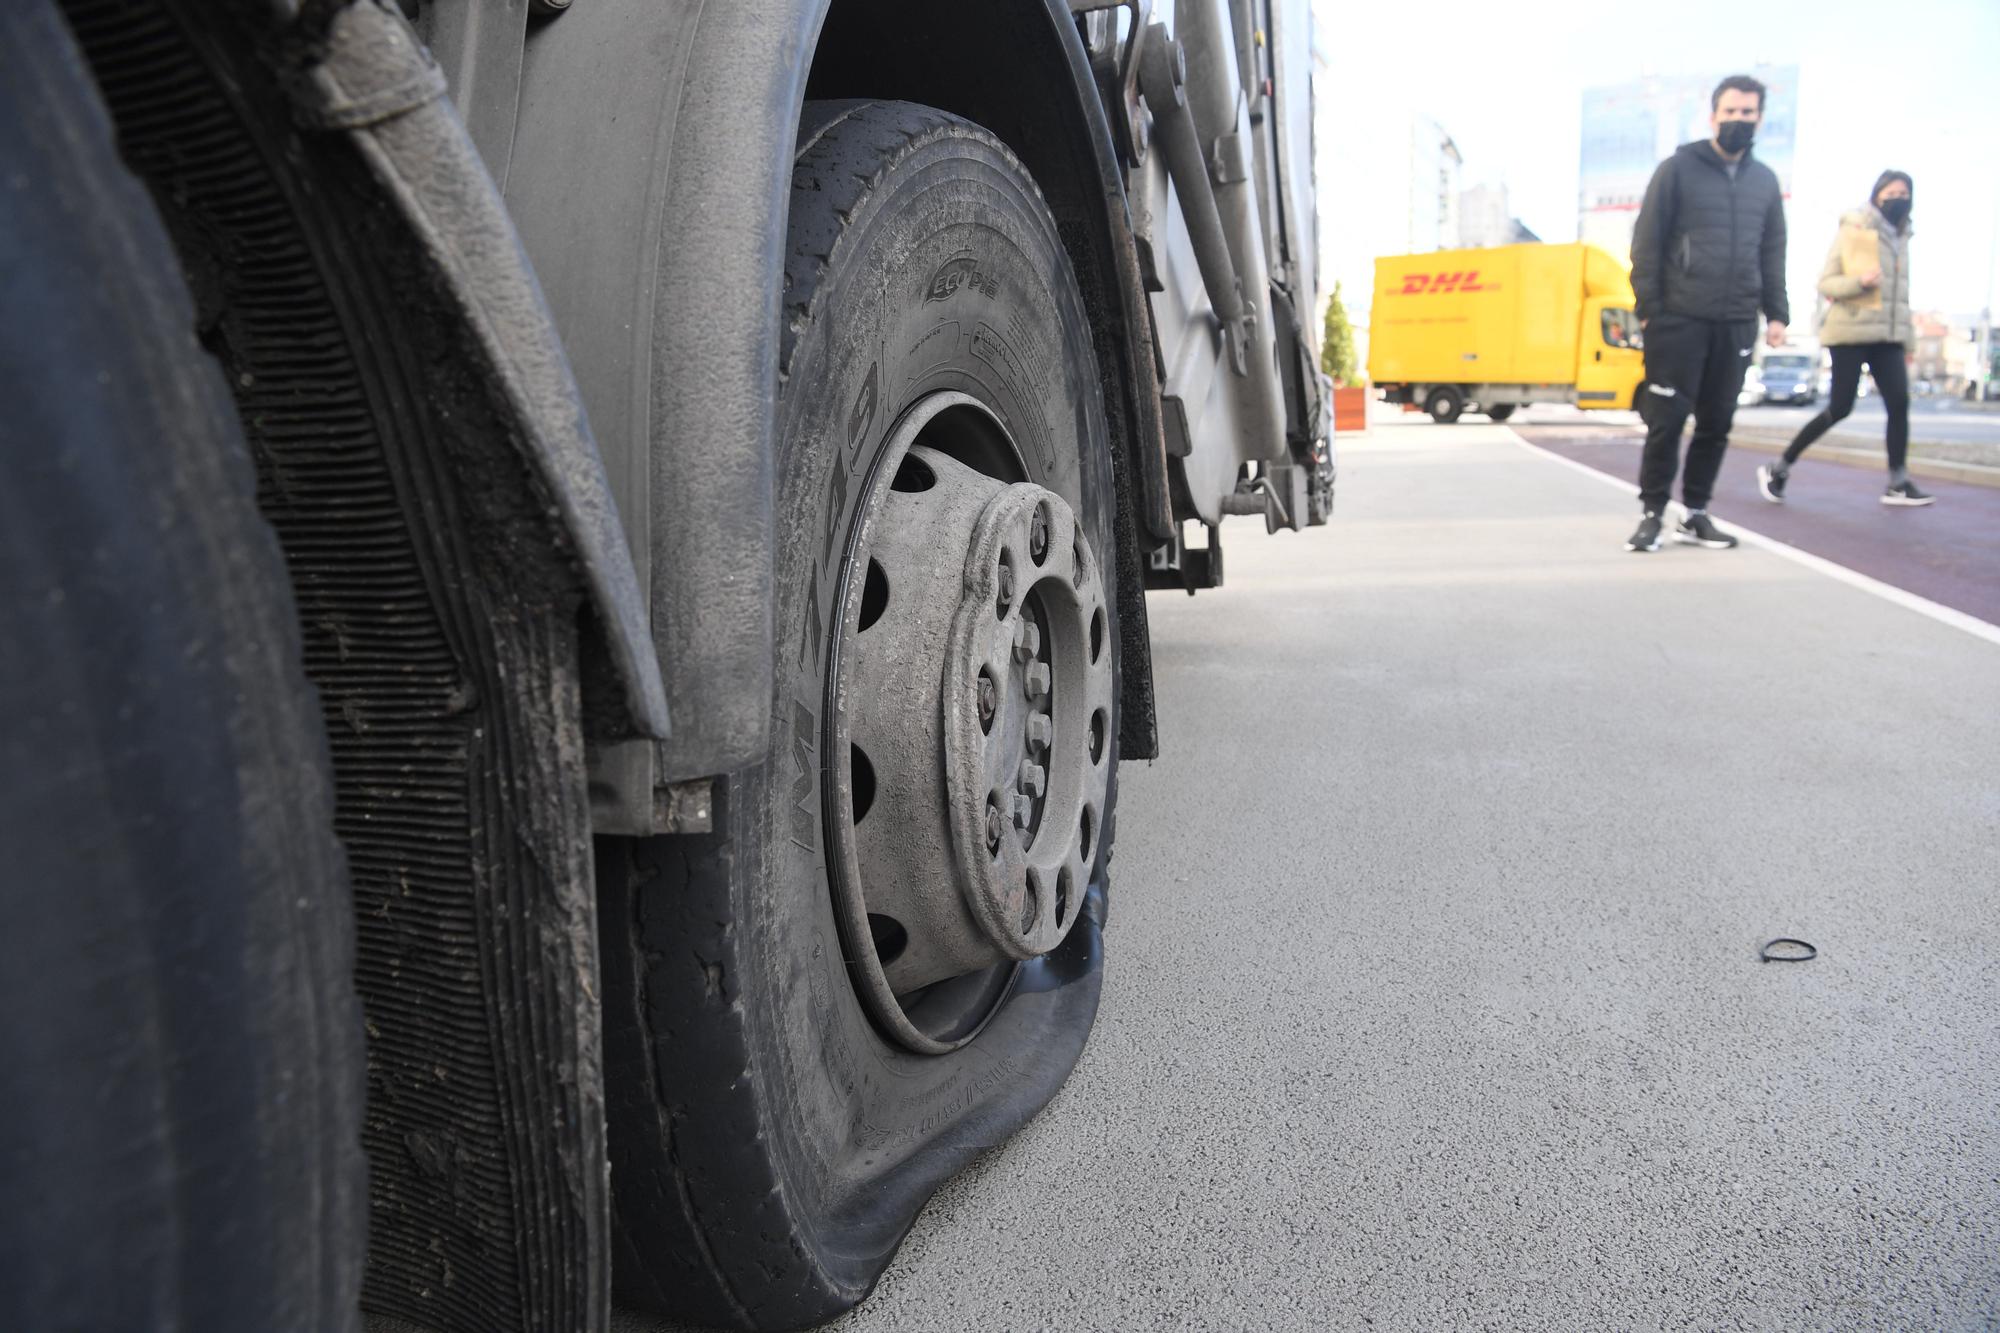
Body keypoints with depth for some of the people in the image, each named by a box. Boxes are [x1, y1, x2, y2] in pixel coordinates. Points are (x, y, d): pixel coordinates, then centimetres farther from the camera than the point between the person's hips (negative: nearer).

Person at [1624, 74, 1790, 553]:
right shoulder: (1678, 169, 0)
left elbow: (1773, 253, 17)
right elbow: (1647, 242, -3)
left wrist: (1776, 313, 8)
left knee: (1716, 422, 7)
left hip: (1737, 324, 5)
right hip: (1679, 318, -4)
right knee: (1667, 420, -5)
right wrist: (1647, 307, -10)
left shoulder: (1765, 180, 14)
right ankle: (1653, 514, 4)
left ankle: (1695, 514, 16)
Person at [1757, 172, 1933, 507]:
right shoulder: (1852, 231, -2)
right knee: (1839, 409, -8)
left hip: (1888, 336, 6)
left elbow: (1901, 293, 23)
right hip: (1851, 332, -6)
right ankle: (1779, 469, 4)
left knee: (1899, 404, -7)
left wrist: (1909, 338, 19)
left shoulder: (1901, 238, 17)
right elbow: (1825, 283, -6)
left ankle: (1898, 484, -5)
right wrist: (1859, 282, -24)